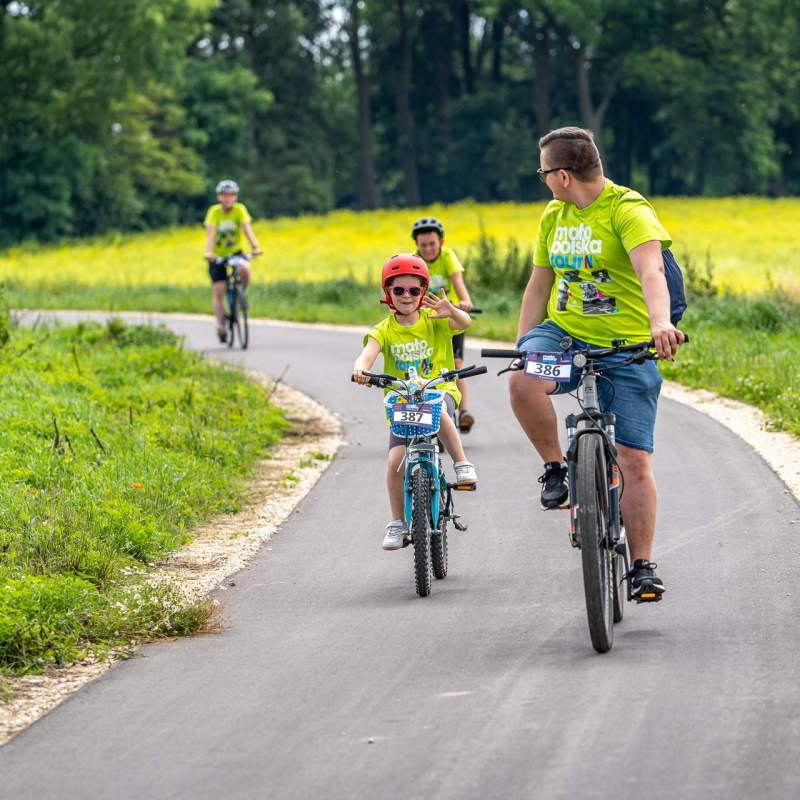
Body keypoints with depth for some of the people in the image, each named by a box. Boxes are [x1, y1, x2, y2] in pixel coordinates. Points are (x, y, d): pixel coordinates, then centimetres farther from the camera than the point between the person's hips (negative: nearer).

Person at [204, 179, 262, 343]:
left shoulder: (240, 210, -13)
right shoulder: (214, 212, -16)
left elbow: (247, 229, -26)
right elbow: (210, 233, -27)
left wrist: (255, 247, -42)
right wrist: (208, 251, -44)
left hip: (235, 252, 0)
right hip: (217, 256, 0)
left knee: (245, 270, -31)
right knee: (218, 291, -9)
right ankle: (221, 325, -5)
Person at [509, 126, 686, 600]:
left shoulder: (628, 210, -14)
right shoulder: (554, 217, 9)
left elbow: (650, 269, -31)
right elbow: (539, 285, 17)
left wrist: (660, 321, -49)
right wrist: (522, 348, 10)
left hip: (627, 347, -4)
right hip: (564, 333, 5)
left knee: (636, 462, -7)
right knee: (522, 382, -31)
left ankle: (643, 566, 4)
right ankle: (556, 468, -9)